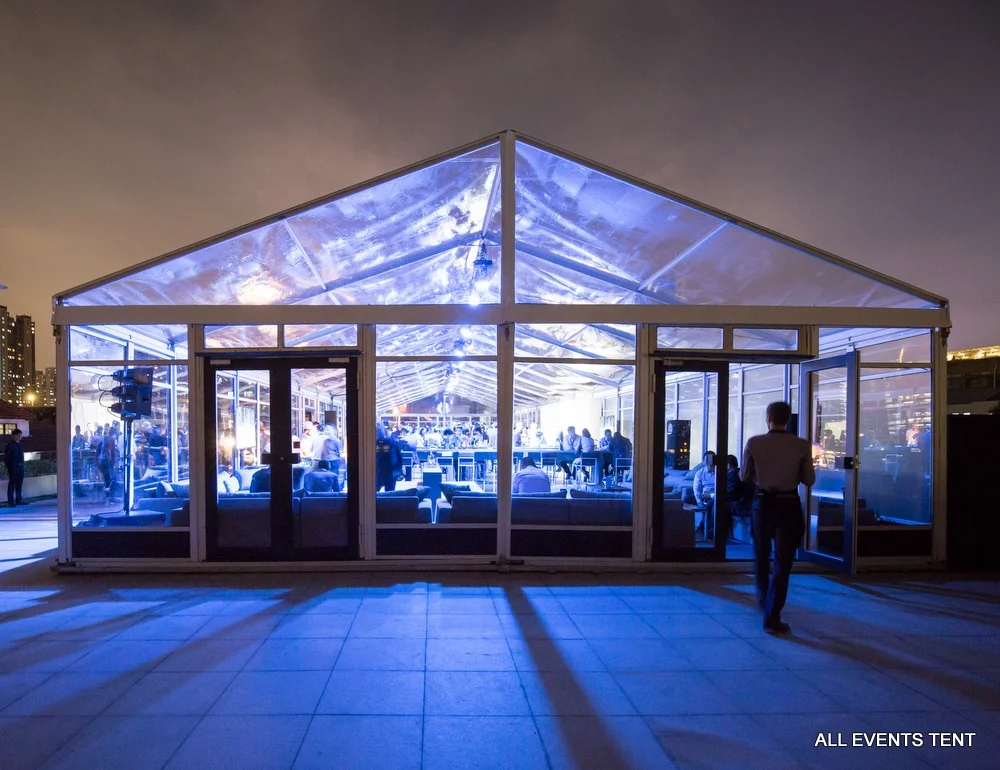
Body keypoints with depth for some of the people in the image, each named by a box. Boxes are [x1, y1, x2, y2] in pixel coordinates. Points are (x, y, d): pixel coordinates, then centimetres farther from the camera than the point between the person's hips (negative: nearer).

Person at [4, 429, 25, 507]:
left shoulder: (19, 444, 14)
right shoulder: (10, 445, -6)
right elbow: (6, 457, -7)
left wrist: (22, 465, 11)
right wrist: (8, 467, -10)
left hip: (20, 466, 7)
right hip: (13, 467, -7)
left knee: (19, 484, 11)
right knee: (12, 484, -3)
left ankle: (19, 500, 18)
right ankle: (11, 502, 1)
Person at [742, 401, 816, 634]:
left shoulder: (754, 443, -8)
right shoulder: (802, 446, -8)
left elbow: (744, 476, -1)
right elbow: (809, 480, -2)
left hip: (762, 503, 1)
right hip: (789, 505, -1)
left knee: (761, 557, 21)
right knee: (782, 562, 3)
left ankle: (764, 601, 40)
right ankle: (772, 616, -1)